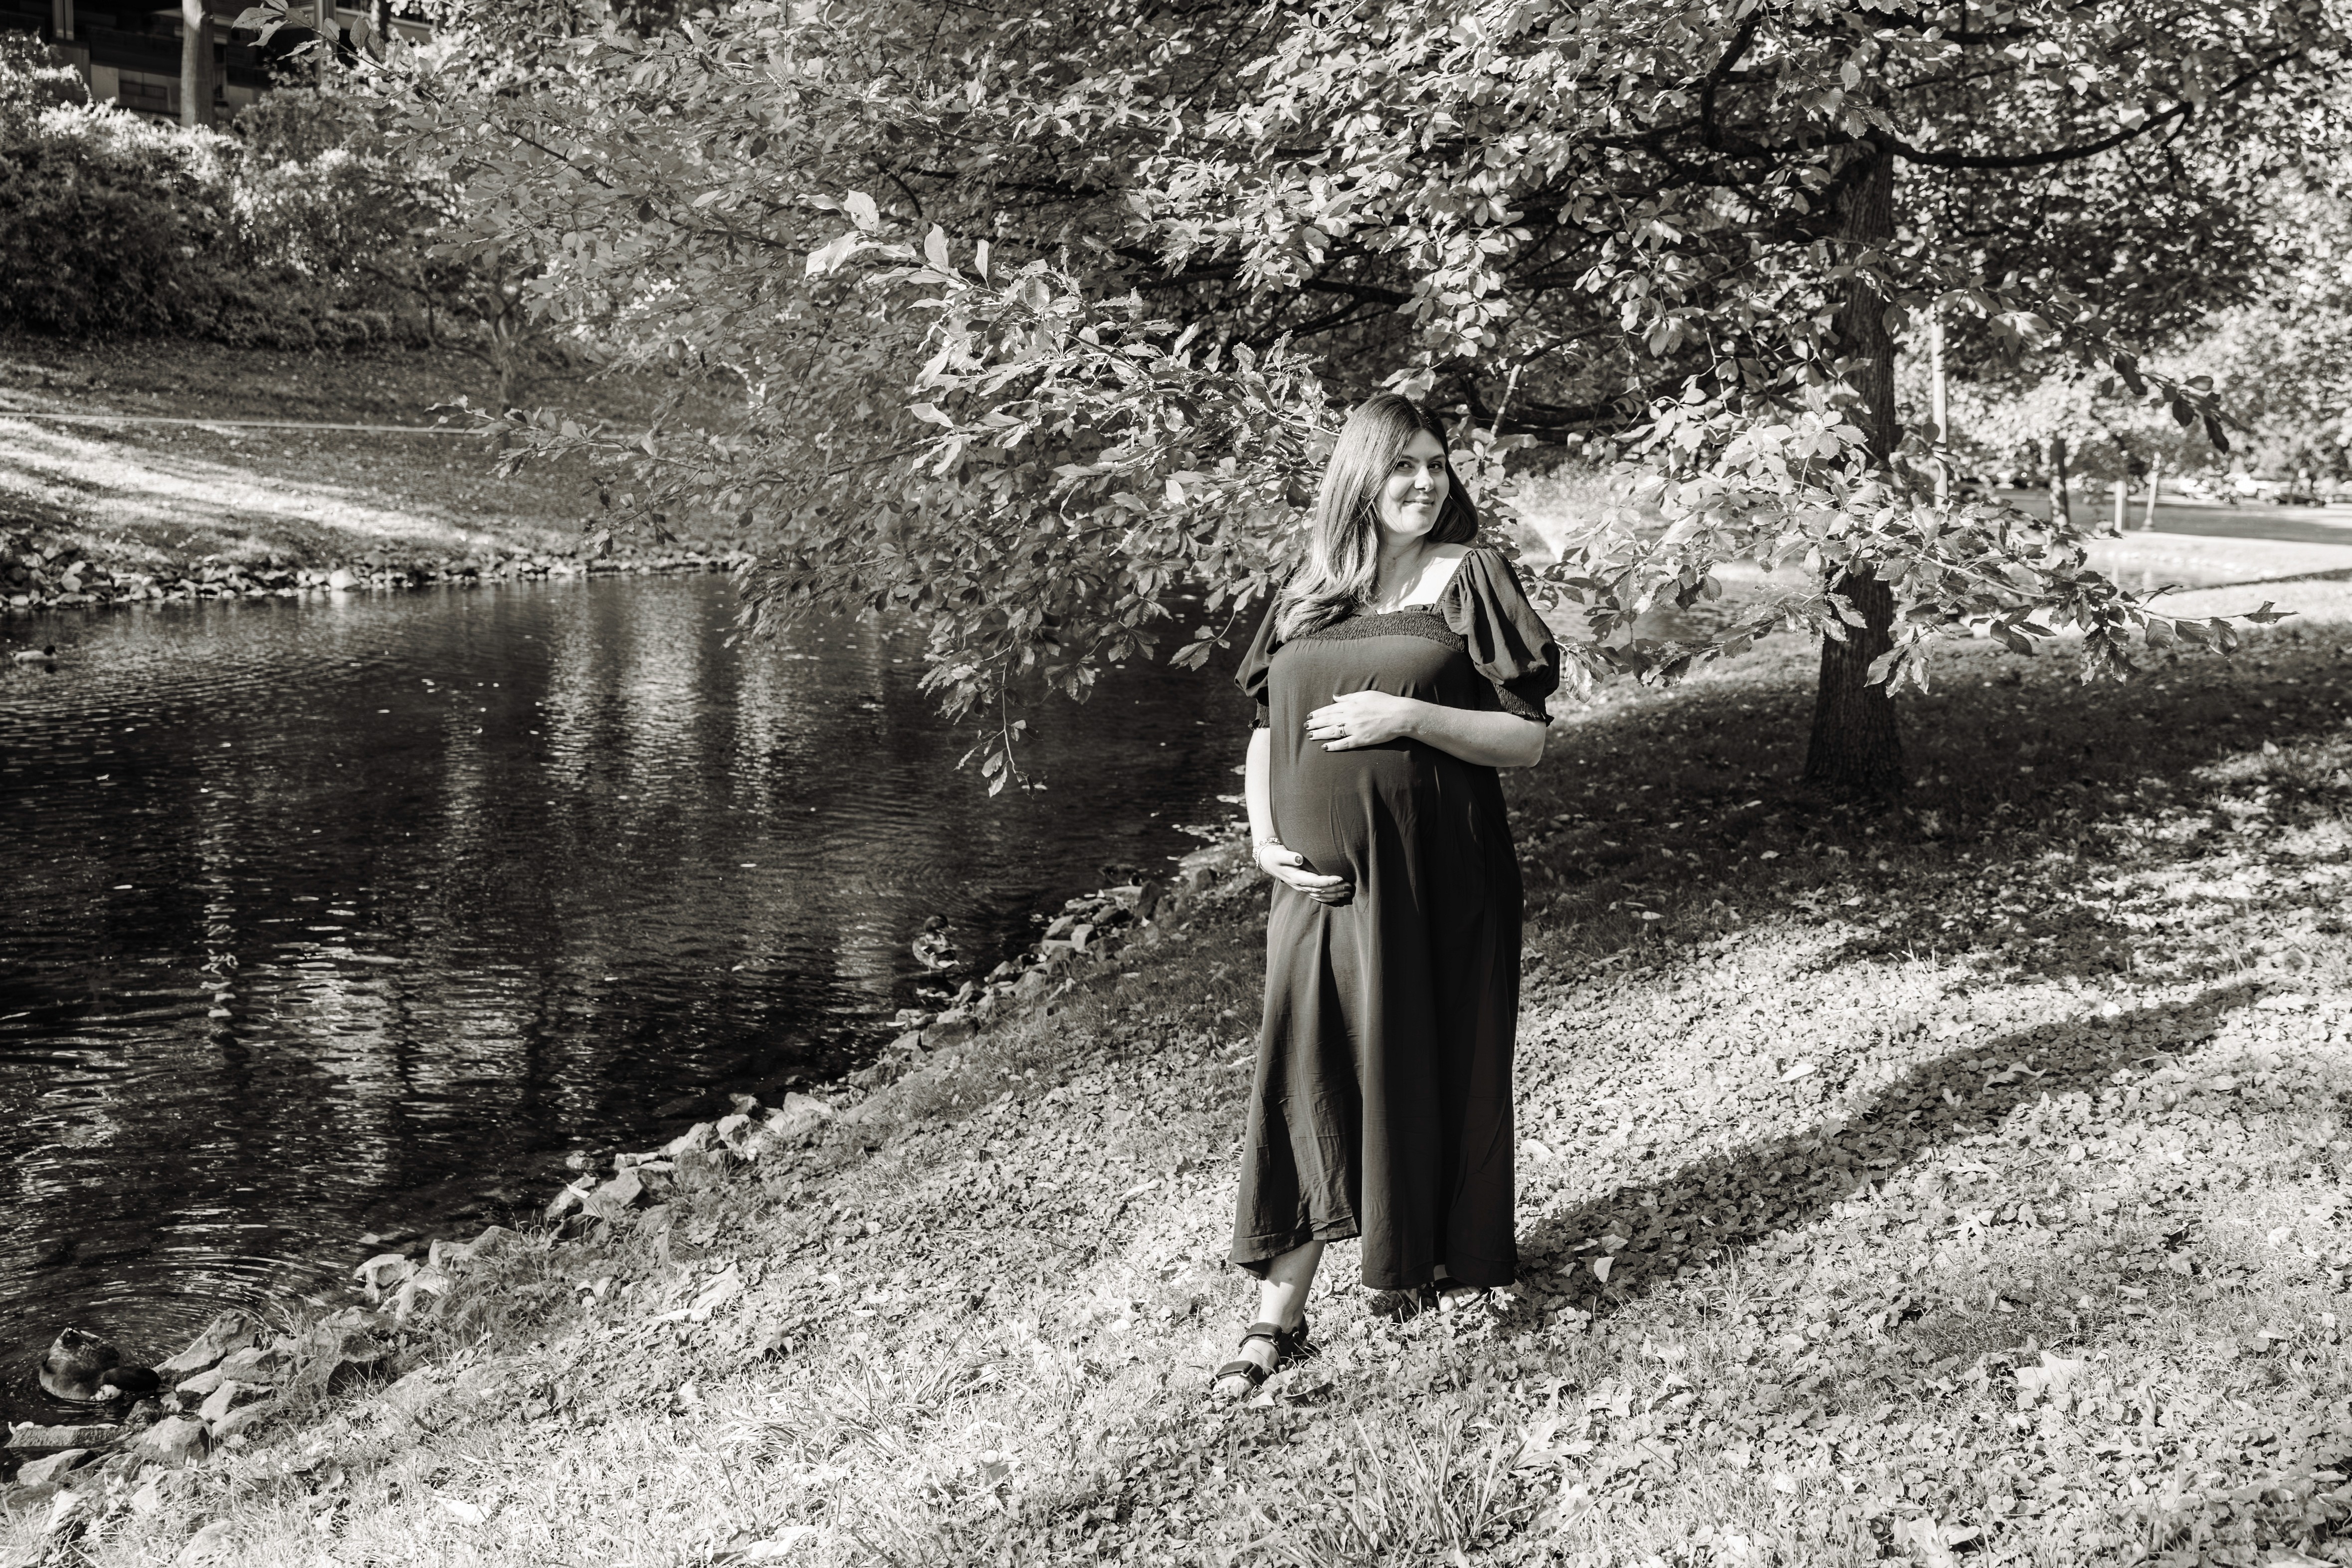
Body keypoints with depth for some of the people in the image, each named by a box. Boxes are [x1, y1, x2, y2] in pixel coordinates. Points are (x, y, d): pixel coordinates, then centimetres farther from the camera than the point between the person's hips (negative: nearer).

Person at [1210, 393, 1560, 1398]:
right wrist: (1265, 841, -2)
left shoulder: (1467, 576, -1)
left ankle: (1452, 1264, 30)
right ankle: (1279, 1315, 7)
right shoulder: (1309, 594, 10)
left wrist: (1408, 717, -16)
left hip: (1435, 878, -3)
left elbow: (1527, 739, -4)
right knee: (1305, 1082, 1)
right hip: (1322, 880, 3)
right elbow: (1265, 733, 14)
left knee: (1435, 1068, 8)